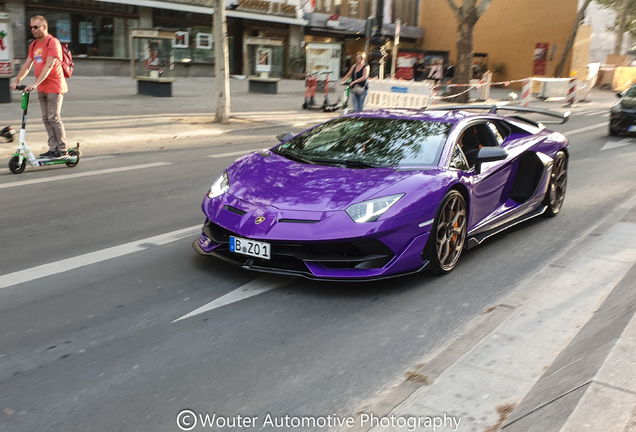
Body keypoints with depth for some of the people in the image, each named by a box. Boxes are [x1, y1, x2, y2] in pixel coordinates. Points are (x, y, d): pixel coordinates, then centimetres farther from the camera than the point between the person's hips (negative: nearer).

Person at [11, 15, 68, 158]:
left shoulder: (52, 42, -12)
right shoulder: (34, 45, 14)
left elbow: (48, 66, -21)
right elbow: (27, 65, 16)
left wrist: (35, 84, -26)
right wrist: (16, 81, 6)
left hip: (54, 87, -8)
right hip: (42, 88, 8)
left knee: (54, 118, -6)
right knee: (46, 119, 7)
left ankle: (62, 148, 3)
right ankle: (53, 148, 12)